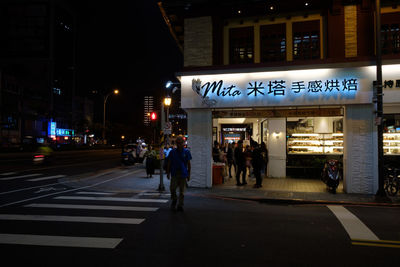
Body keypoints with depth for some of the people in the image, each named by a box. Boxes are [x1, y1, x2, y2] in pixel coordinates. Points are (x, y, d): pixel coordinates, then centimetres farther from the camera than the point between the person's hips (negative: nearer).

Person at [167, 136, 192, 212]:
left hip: (183, 174, 0)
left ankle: (180, 205, 15)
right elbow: (169, 163, 8)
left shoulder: (186, 152, 3)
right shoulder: (172, 152, 4)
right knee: (172, 188, -5)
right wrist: (168, 173, 4)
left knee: (182, 190, 4)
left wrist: (189, 174, 2)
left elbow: (188, 163, 5)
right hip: (174, 173, 0)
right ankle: (174, 200, 23)